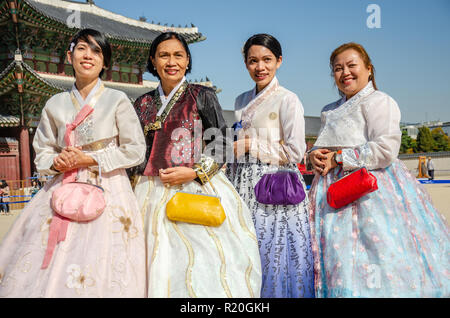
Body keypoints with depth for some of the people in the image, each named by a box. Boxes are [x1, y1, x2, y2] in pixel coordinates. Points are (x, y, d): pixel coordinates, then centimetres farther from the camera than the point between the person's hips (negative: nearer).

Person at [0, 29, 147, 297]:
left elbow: (136, 150, -2)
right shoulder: (56, 104, 10)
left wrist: (90, 160, -9)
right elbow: (42, 154, 15)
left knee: (101, 274, -6)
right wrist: (57, 163, -8)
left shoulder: (118, 100, 0)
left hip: (108, 192, -3)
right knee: (49, 271, -1)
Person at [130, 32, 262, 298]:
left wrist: (193, 172, -14)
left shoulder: (203, 97, 3)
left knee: (203, 261, -5)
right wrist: (135, 187, 9)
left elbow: (219, 148, -1)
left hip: (198, 187, -3)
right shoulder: (144, 104, 14)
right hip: (153, 193, 3)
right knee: (160, 266, 4)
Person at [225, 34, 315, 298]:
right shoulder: (242, 101, 14)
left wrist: (249, 145, -10)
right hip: (244, 187, 6)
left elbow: (295, 152, -12)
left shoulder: (287, 100, -6)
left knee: (272, 255, -2)